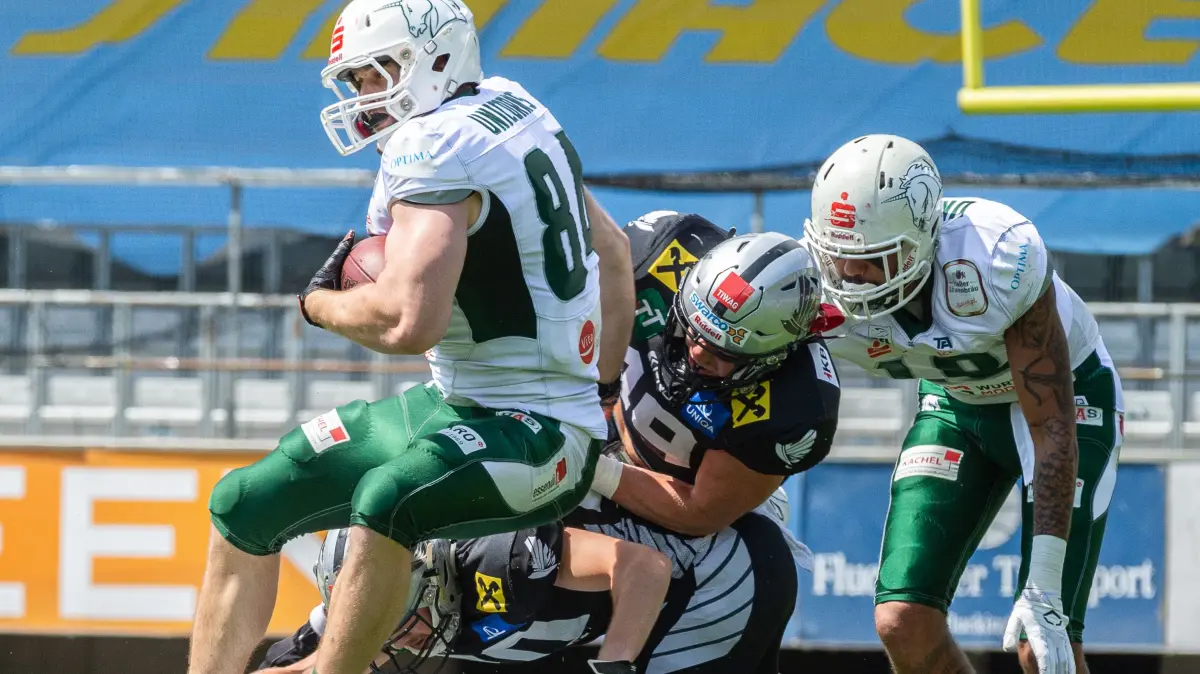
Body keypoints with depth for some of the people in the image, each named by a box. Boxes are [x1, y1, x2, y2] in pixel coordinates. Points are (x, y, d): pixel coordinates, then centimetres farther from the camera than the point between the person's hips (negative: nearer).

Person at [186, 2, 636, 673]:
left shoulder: (434, 147, -19)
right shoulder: (511, 107, 8)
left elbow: (409, 321, -30)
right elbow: (613, 252, 19)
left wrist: (321, 302, -10)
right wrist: (603, 387, 26)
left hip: (534, 437, -11)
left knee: (387, 499, -40)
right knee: (245, 504, 10)